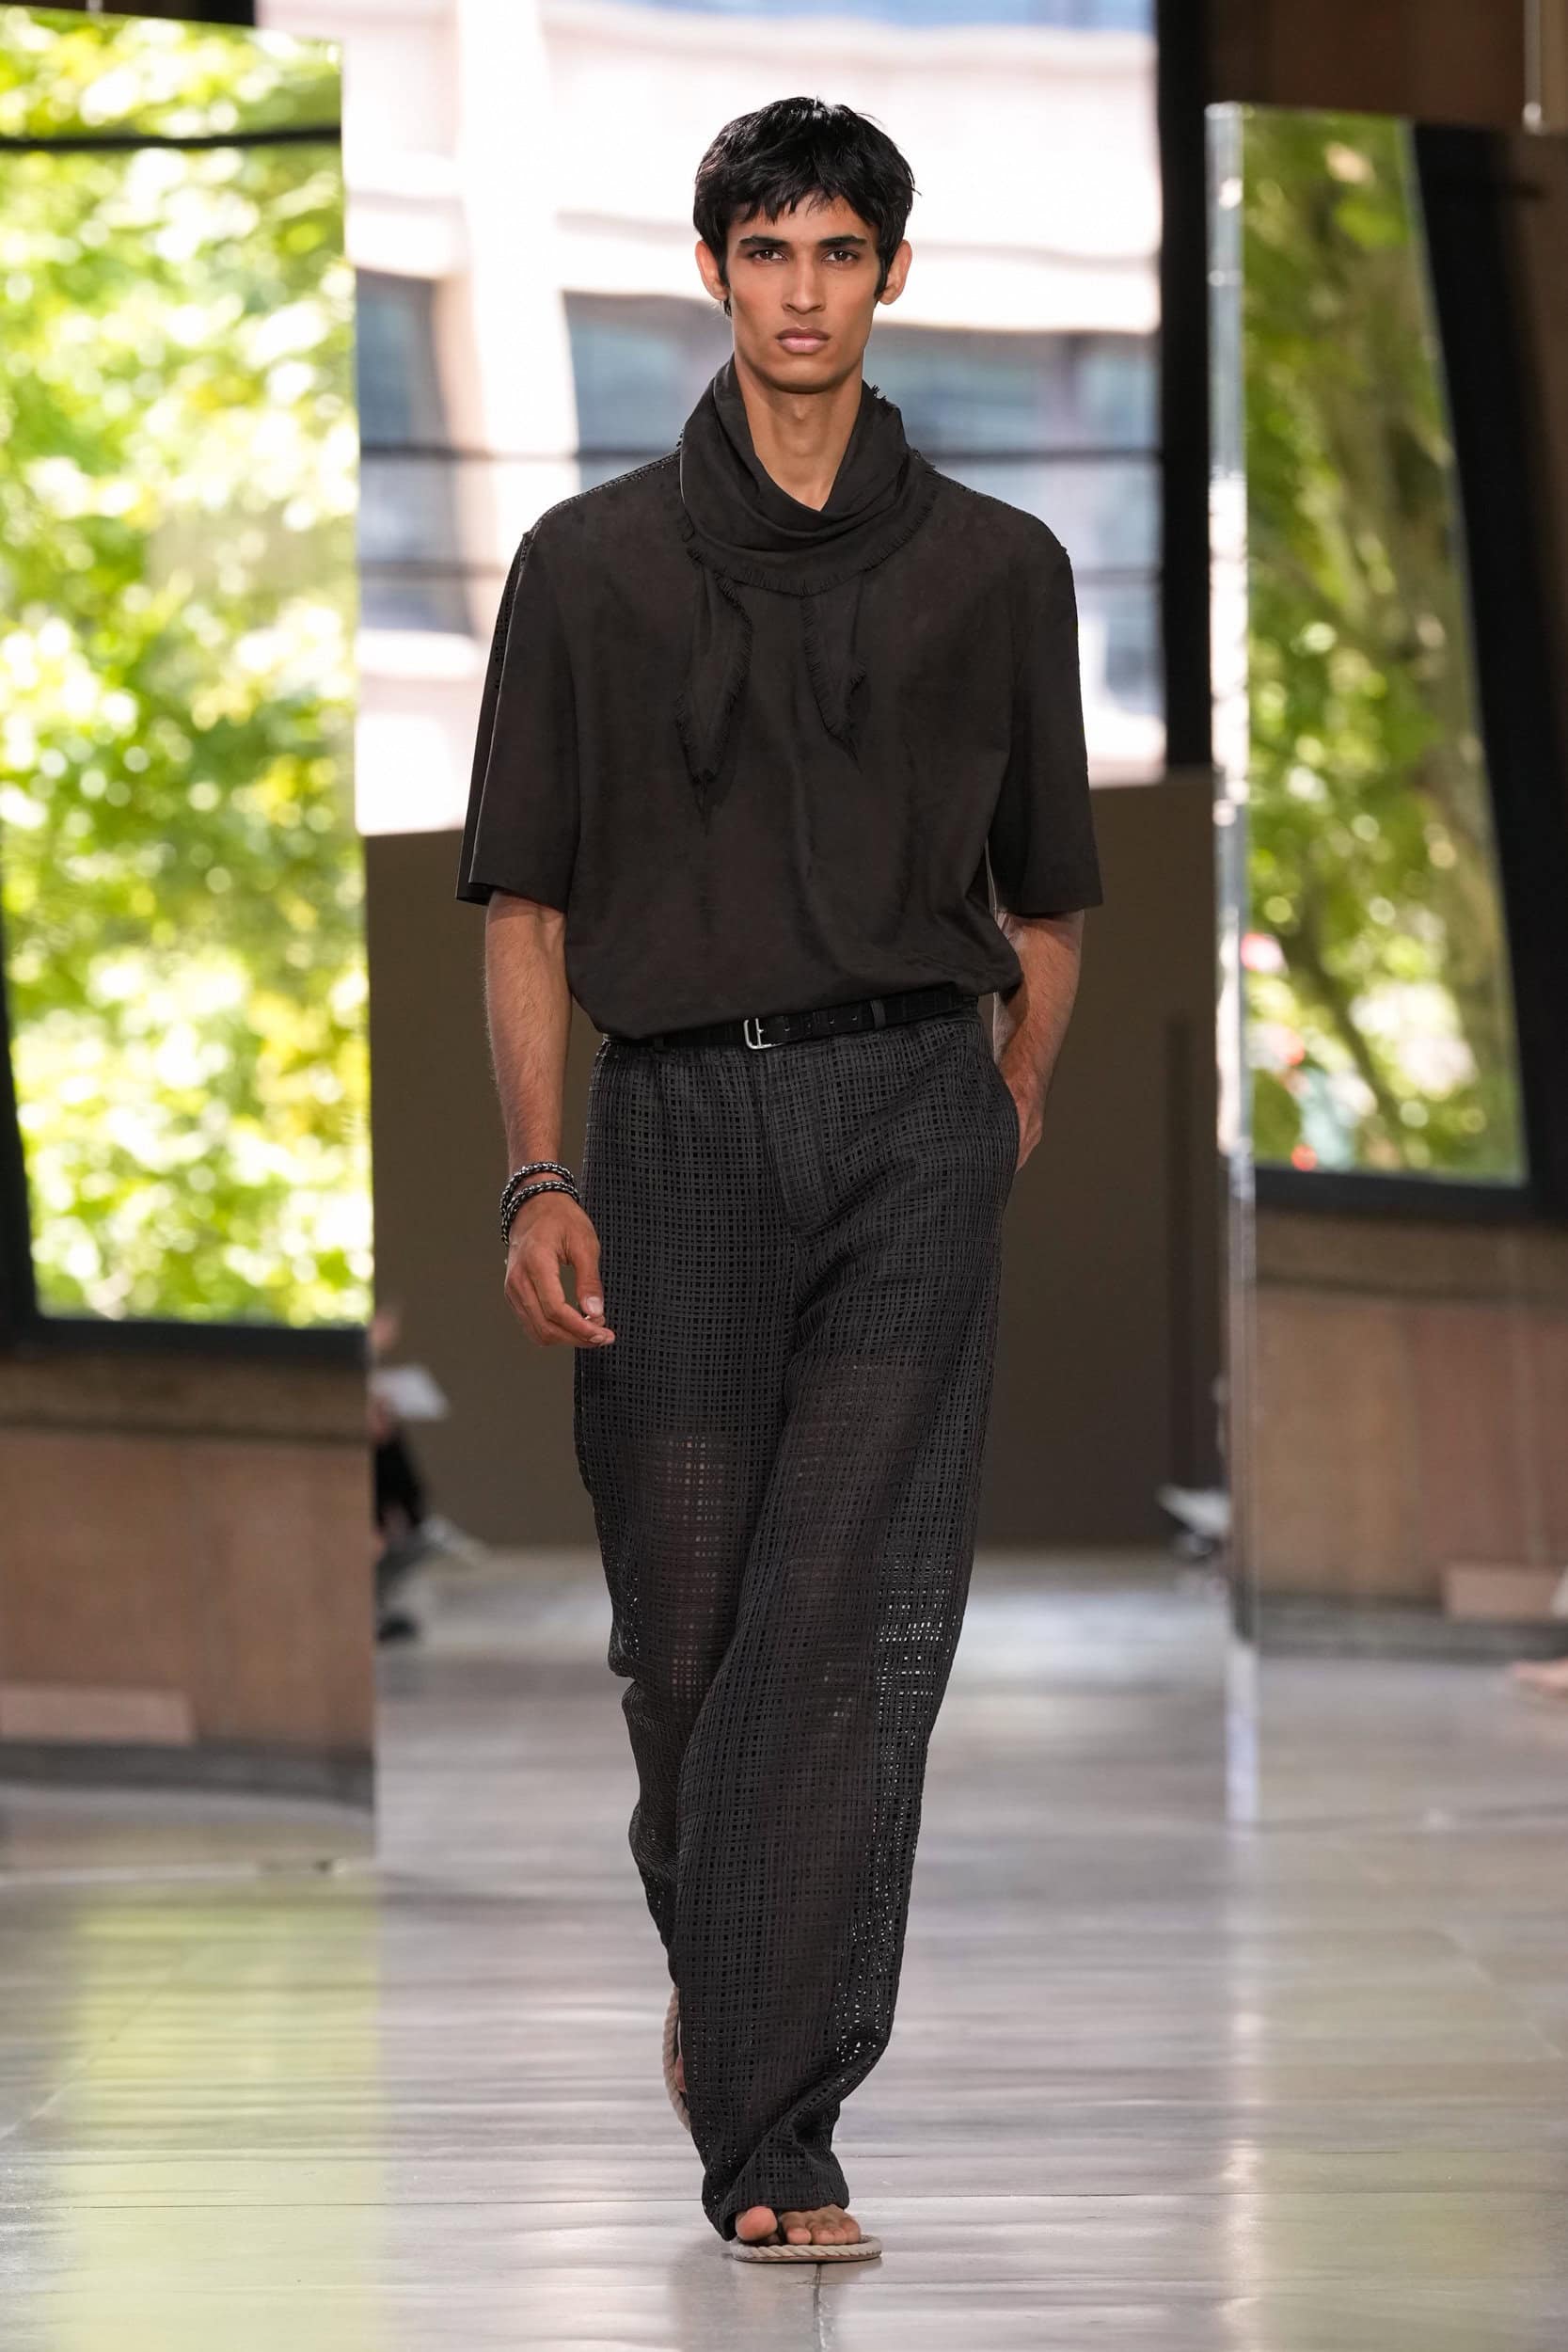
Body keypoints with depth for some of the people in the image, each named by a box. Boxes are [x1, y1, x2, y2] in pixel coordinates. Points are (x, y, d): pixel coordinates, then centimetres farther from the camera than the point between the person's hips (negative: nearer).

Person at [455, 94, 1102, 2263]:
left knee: (854, 1626, -10)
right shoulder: (598, 563, 8)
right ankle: (712, 1956, 34)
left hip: (916, 1123, -1)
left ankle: (774, 2135, -11)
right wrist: (540, 1176, -3)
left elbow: (1047, 899, 18)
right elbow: (527, 899, 6)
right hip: (683, 1118, 1)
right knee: (684, 1623, 3)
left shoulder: (995, 570, 10)